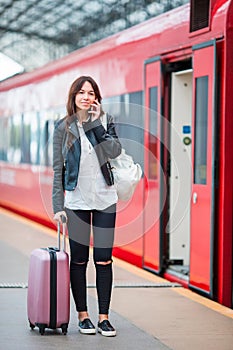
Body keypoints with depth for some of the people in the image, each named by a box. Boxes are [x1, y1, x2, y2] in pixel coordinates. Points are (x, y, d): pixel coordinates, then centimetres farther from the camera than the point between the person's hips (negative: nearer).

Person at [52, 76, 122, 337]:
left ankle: (104, 317, 8)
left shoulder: (105, 122, 4)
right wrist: (58, 205, -6)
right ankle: (82, 315, 15)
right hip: (76, 200, -1)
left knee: (104, 259, 1)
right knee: (79, 260, 5)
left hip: (105, 199, 1)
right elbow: (58, 169, 0)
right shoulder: (63, 127, 1)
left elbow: (114, 151, -14)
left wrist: (95, 122, -15)